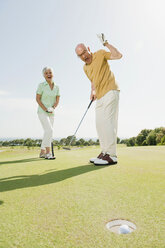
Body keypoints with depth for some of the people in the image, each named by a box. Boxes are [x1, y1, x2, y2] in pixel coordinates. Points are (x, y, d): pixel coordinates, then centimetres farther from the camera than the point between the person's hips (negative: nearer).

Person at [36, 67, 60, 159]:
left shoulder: (56, 87, 7)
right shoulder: (41, 85, -5)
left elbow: (57, 100, 6)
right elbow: (37, 99, -6)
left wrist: (52, 108, -13)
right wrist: (45, 109, -15)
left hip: (52, 113, 5)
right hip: (42, 112, -5)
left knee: (48, 132, 6)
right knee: (49, 130, -20)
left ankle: (42, 152, 18)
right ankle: (48, 152, -13)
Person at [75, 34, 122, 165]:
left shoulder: (100, 54, 0)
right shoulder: (85, 68, 18)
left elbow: (118, 55, -12)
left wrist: (106, 43, -10)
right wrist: (93, 91, 9)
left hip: (110, 91, -8)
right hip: (100, 96, 8)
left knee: (107, 121, -18)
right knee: (100, 124, 4)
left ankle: (111, 155, -16)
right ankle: (104, 153, 11)